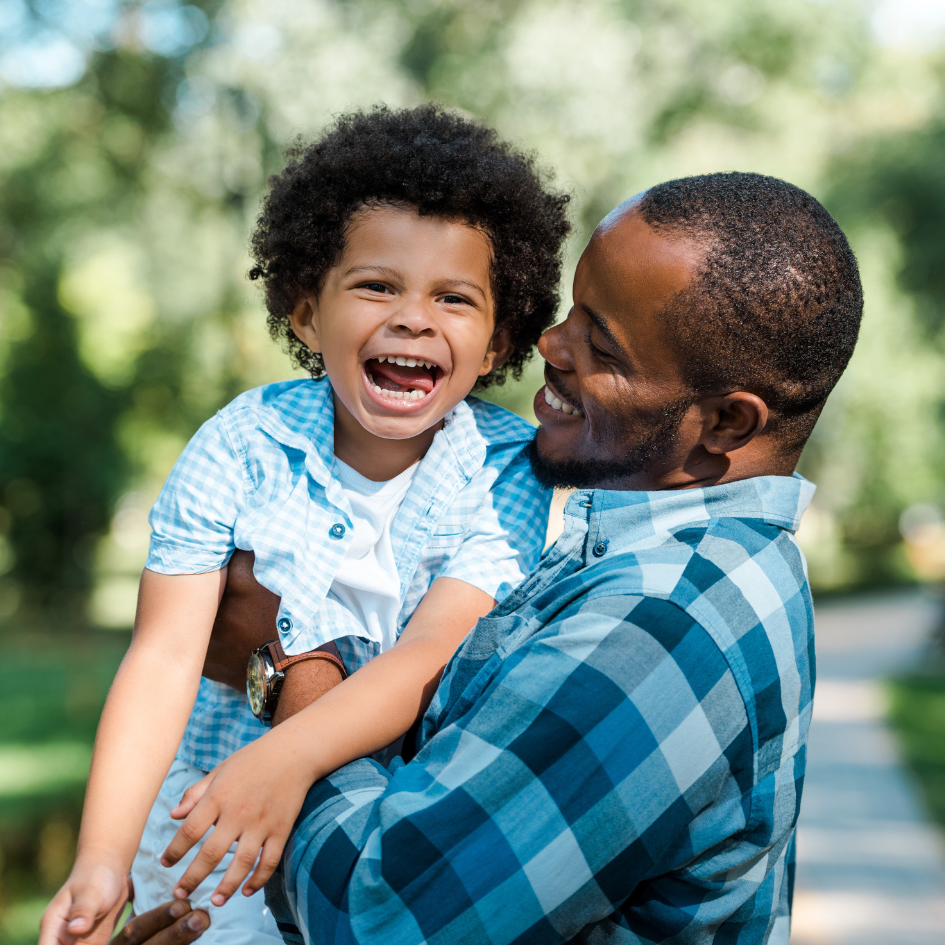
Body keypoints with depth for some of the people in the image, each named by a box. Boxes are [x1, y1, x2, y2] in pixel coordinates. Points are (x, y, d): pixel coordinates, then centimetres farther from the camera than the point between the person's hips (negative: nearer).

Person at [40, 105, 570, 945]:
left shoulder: (507, 469, -13)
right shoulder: (239, 447, -13)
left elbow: (436, 650, -25)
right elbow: (165, 657, -18)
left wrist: (287, 758, -42)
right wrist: (103, 859, -29)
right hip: (212, 834, 0)